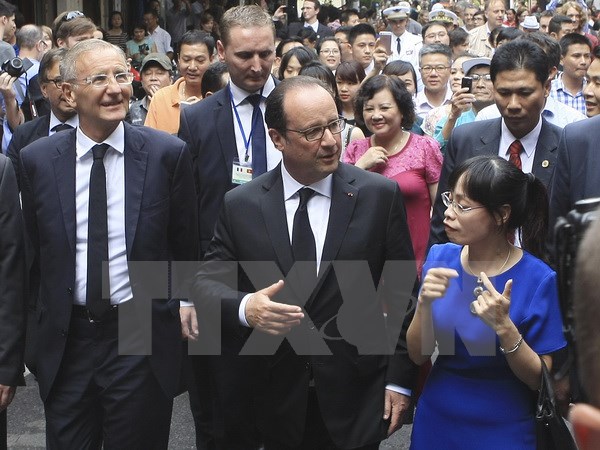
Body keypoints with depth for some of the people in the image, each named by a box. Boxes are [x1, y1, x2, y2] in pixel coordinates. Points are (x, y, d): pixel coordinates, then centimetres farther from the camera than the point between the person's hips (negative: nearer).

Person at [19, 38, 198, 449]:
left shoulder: (168, 154, -5)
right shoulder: (36, 160, -1)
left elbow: (186, 247, 2)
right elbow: (30, 253, 6)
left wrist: (182, 308, 1)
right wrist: (34, 331, 8)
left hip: (144, 340, -1)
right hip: (66, 342, 2)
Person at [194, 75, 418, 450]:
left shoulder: (380, 196, -5)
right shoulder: (240, 205, -2)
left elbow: (402, 296, -1)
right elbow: (208, 283, -2)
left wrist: (399, 380, -2)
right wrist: (244, 308, -24)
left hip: (357, 401, -1)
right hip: (276, 401, 1)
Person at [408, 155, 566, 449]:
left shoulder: (538, 280, -18)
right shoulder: (440, 259, -7)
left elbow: (541, 380, -14)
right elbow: (418, 355, -6)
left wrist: (503, 326, -29)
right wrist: (425, 303, -23)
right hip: (435, 424, 4)